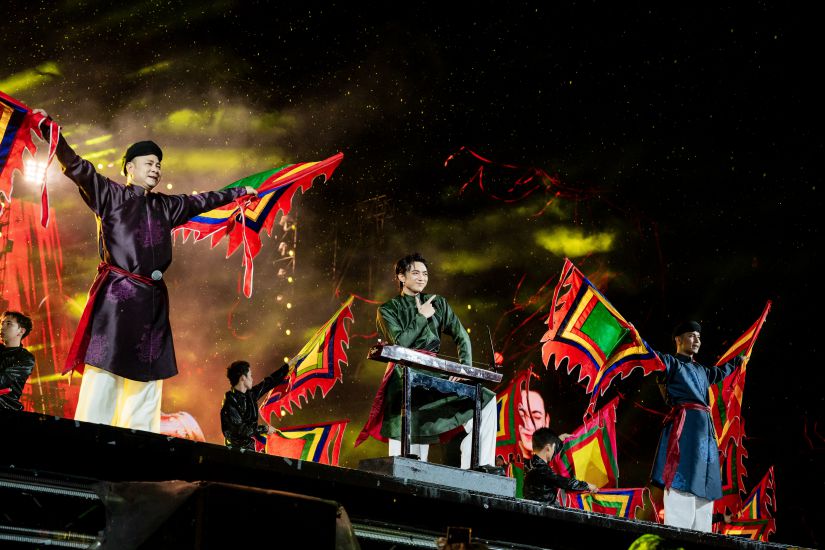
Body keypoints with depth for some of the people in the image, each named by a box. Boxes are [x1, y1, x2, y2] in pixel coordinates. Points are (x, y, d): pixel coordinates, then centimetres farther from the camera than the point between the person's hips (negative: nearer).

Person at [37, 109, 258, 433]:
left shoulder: (165, 206, 21)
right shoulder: (110, 195, 6)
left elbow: (200, 202, 35)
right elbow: (76, 167, -4)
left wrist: (237, 192, 46)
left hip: (152, 301, 6)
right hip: (116, 296, -6)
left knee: (146, 382, 3)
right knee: (104, 375, -14)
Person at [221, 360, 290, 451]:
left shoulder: (250, 394, 7)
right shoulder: (230, 402, -15)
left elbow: (269, 382, 18)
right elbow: (240, 429, -19)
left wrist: (288, 366, 23)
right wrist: (265, 429, -11)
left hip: (250, 448, 7)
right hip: (236, 450, -7)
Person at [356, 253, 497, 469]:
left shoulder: (438, 303, 17)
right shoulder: (388, 310, 8)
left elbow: (462, 337, 9)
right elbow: (400, 343, -9)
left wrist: (465, 368, -7)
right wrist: (421, 317, -1)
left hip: (433, 375, 4)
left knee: (485, 399, -15)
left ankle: (479, 464, -17)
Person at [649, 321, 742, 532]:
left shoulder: (701, 370, 28)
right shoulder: (672, 363, 5)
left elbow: (720, 373, 49)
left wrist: (737, 361, 62)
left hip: (704, 426, 9)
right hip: (684, 424, -9)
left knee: (703, 484, 4)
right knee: (682, 482, -18)